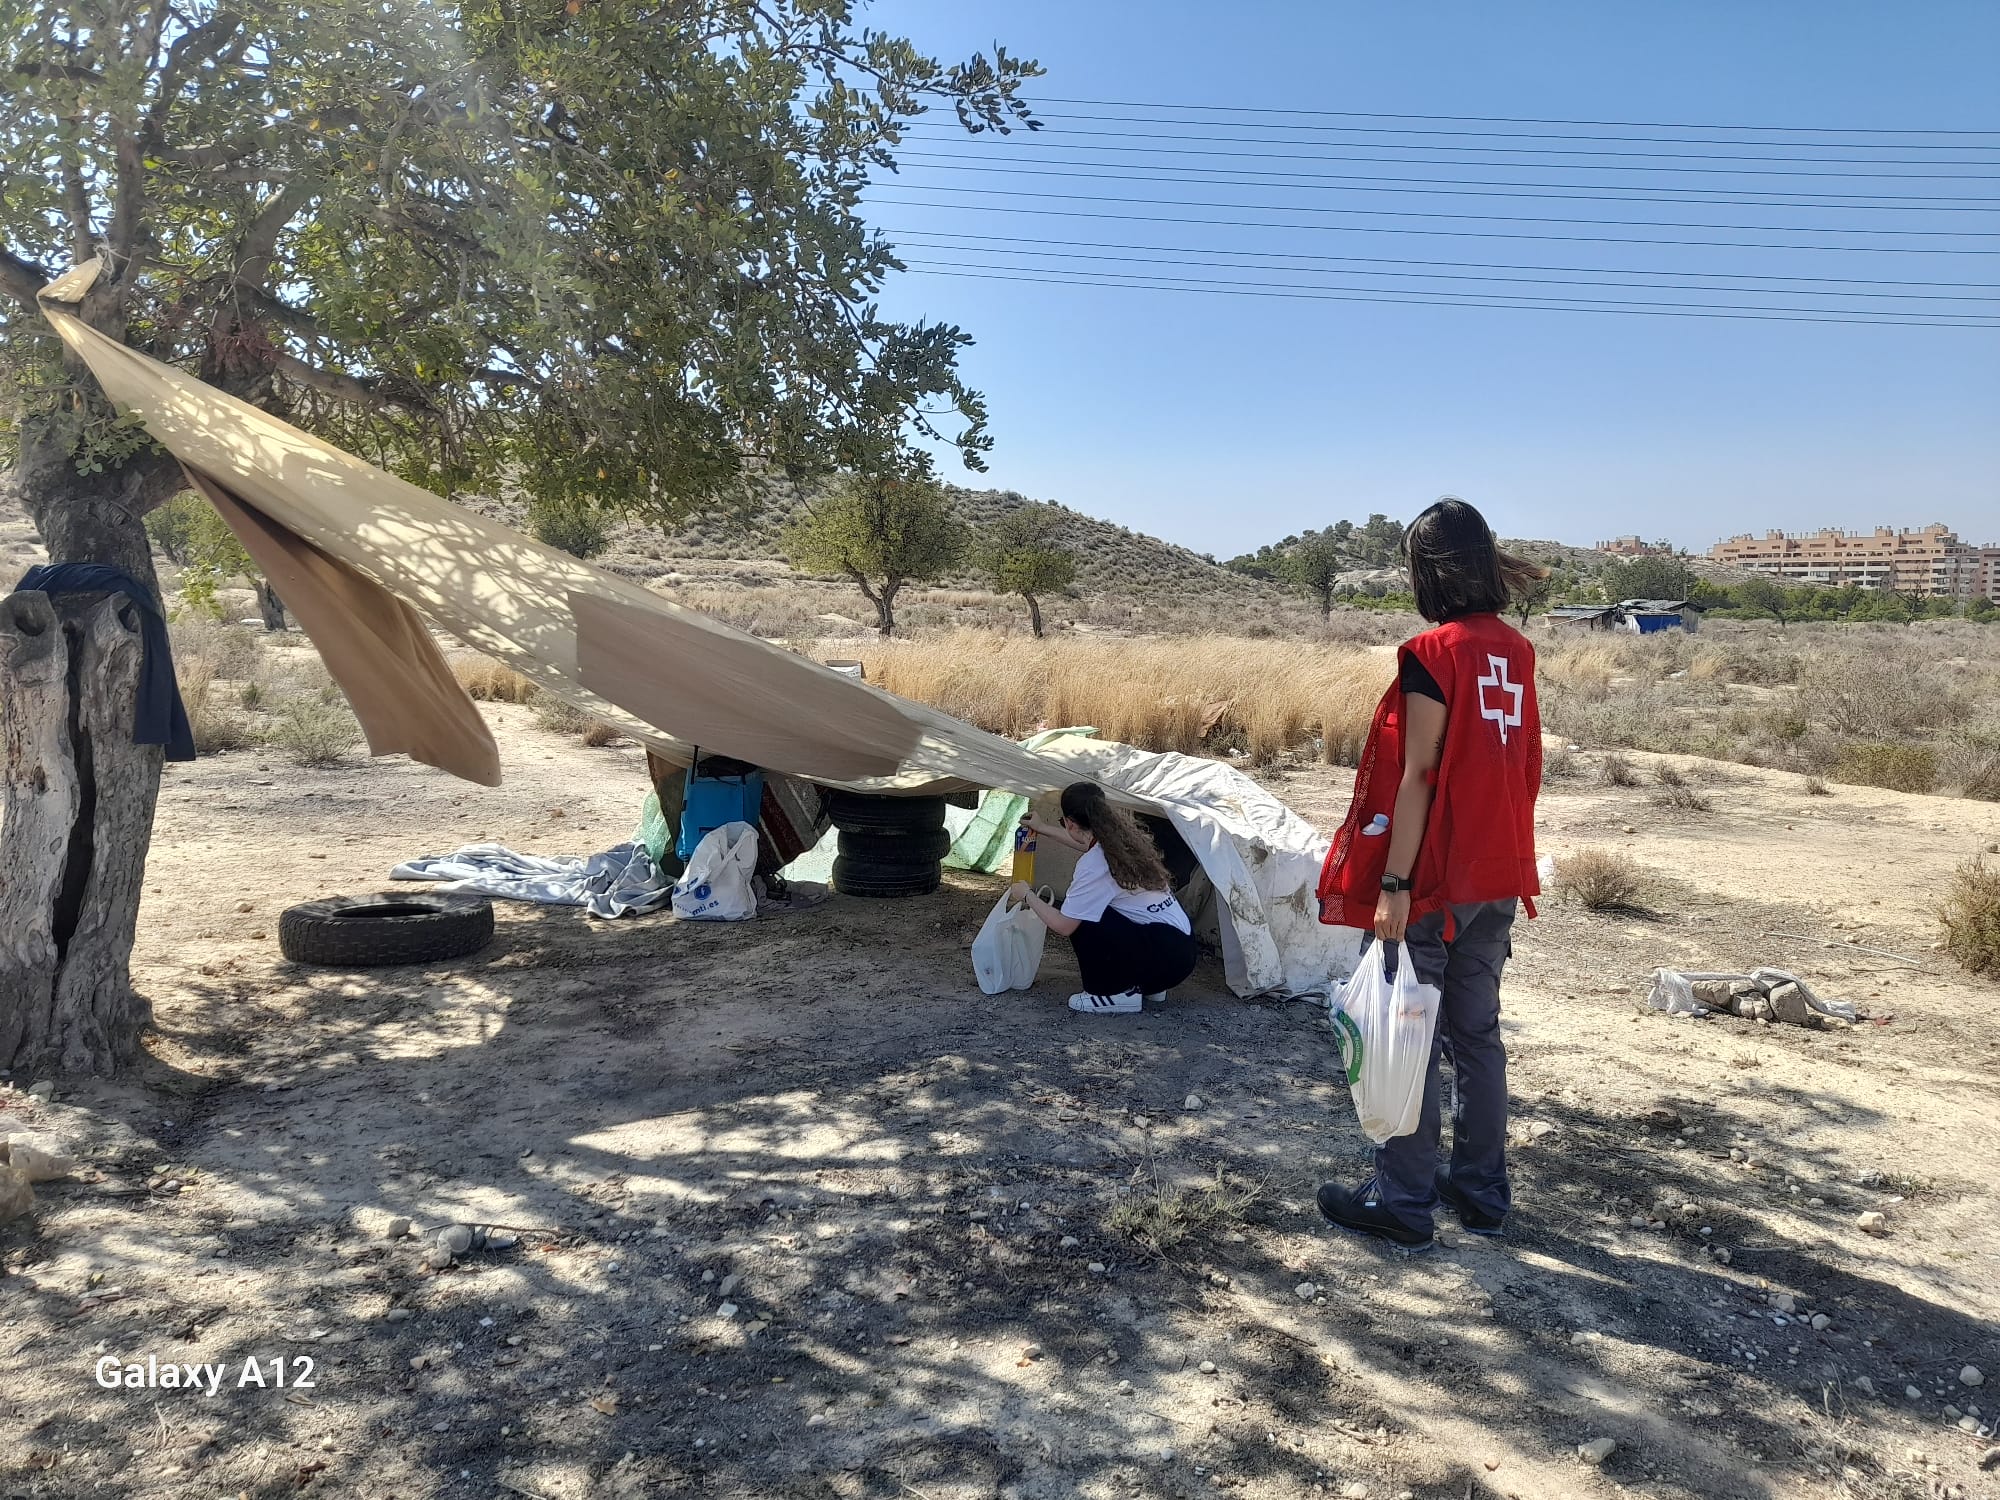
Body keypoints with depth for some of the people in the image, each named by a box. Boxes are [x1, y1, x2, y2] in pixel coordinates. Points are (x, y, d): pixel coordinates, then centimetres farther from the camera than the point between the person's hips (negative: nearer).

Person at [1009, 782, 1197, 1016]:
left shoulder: (1094, 865, -17)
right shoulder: (1122, 837, 7)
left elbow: (1062, 927, -11)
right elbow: (1092, 842, 34)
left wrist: (1028, 895, 5)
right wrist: (1043, 829, 44)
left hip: (1164, 957, -9)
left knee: (1080, 920, -11)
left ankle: (1116, 993, -2)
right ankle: (1145, 985, 21)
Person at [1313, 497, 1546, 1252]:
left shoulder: (1433, 654, -15)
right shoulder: (1516, 651, 7)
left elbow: (1419, 776, -18)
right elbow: (1525, 768, 11)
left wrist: (1393, 884, -16)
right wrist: (1507, 853, 19)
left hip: (1433, 880, -7)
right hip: (1498, 878, 8)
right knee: (1477, 1032, 16)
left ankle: (1402, 1202, 11)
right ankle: (1482, 1189, 25)